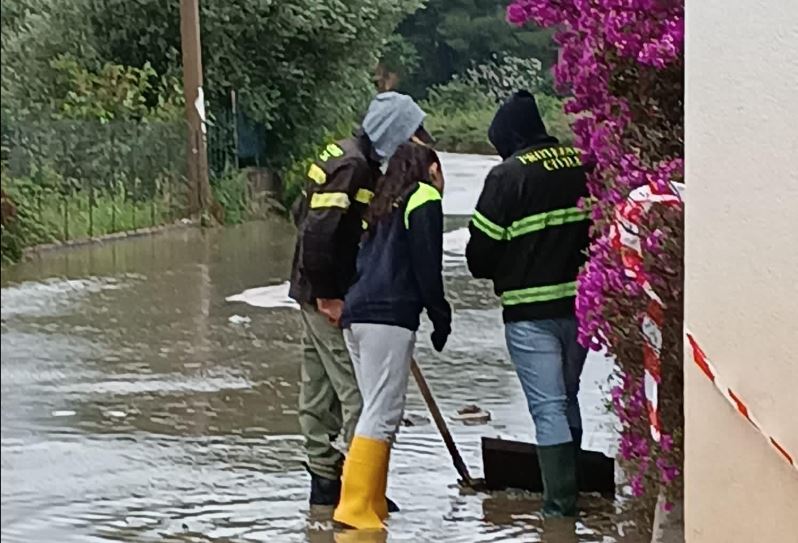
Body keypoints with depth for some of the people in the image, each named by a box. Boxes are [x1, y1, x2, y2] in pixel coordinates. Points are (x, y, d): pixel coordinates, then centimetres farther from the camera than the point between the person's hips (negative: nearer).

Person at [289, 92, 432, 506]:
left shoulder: (342, 155, 13)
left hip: (317, 293, 11)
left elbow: (302, 214, 22)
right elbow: (318, 229, -25)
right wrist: (327, 294, -21)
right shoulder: (353, 166, -18)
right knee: (357, 389, -8)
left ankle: (324, 477, 21)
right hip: (332, 297, -11)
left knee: (320, 387, 14)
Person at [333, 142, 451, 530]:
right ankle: (357, 509, -16)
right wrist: (441, 318, 4)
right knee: (381, 414, -10)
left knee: (380, 412, 13)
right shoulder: (425, 199, 2)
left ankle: (371, 506, 12)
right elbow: (427, 268, -5)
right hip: (389, 315, -9)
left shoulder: (385, 204, 26)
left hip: (357, 313, 9)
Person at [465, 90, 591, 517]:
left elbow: (480, 253, -9)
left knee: (547, 406, -2)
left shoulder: (508, 175, -11)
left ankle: (560, 501, -4)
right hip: (581, 303, 6)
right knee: (567, 398, 20)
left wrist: (502, 273, 12)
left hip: (531, 310, -5)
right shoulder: (584, 166, 3)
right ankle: (568, 488, 29)